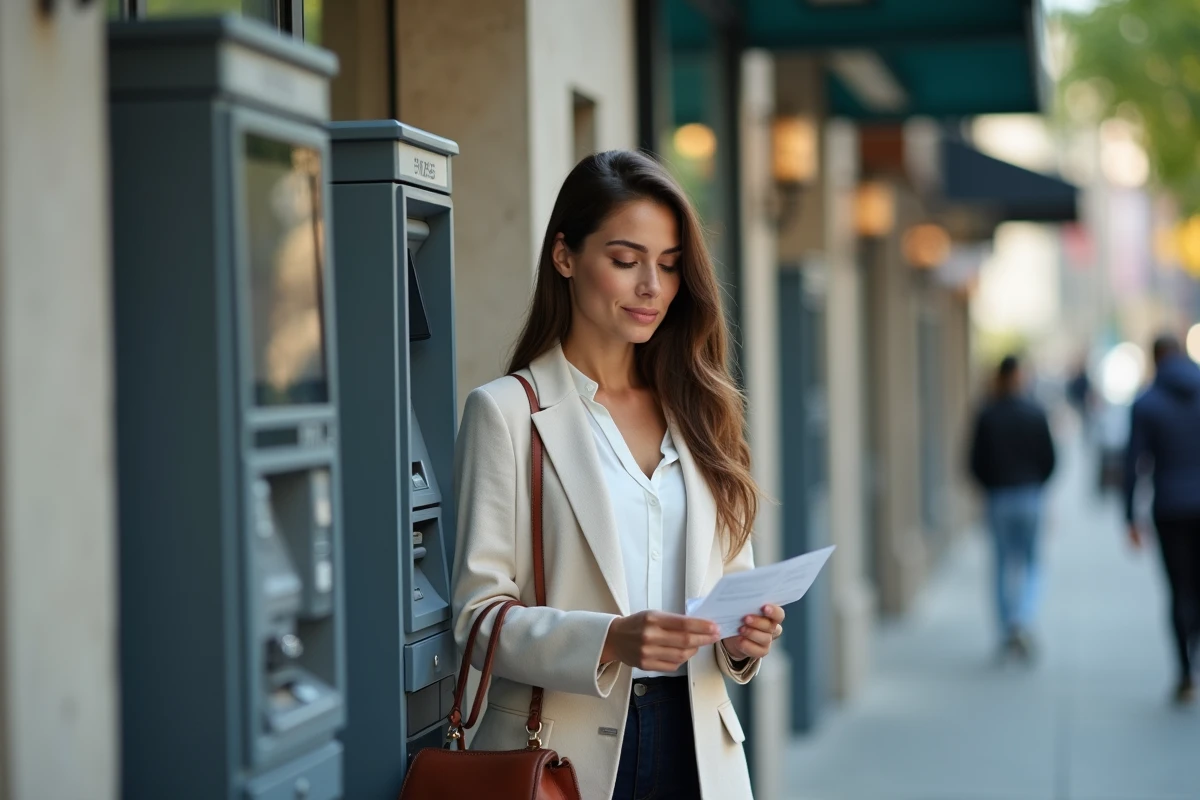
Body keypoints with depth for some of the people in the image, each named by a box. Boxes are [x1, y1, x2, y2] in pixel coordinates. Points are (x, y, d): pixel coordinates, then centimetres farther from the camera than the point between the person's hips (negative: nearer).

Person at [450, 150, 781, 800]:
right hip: (570, 747, -4)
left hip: (695, 742, 4)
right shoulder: (508, 411, -3)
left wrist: (745, 634, -8)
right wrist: (610, 641, -24)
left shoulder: (697, 411, 13)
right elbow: (479, 613, -9)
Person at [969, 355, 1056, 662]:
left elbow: (976, 462, -4)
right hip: (1030, 497, 0)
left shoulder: (986, 415, -5)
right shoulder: (1035, 412, -4)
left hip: (999, 497, 0)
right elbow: (1049, 459, -1)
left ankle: (1008, 631, 12)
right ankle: (1024, 622, -13)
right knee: (1031, 564, 9)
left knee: (1004, 564, 11)